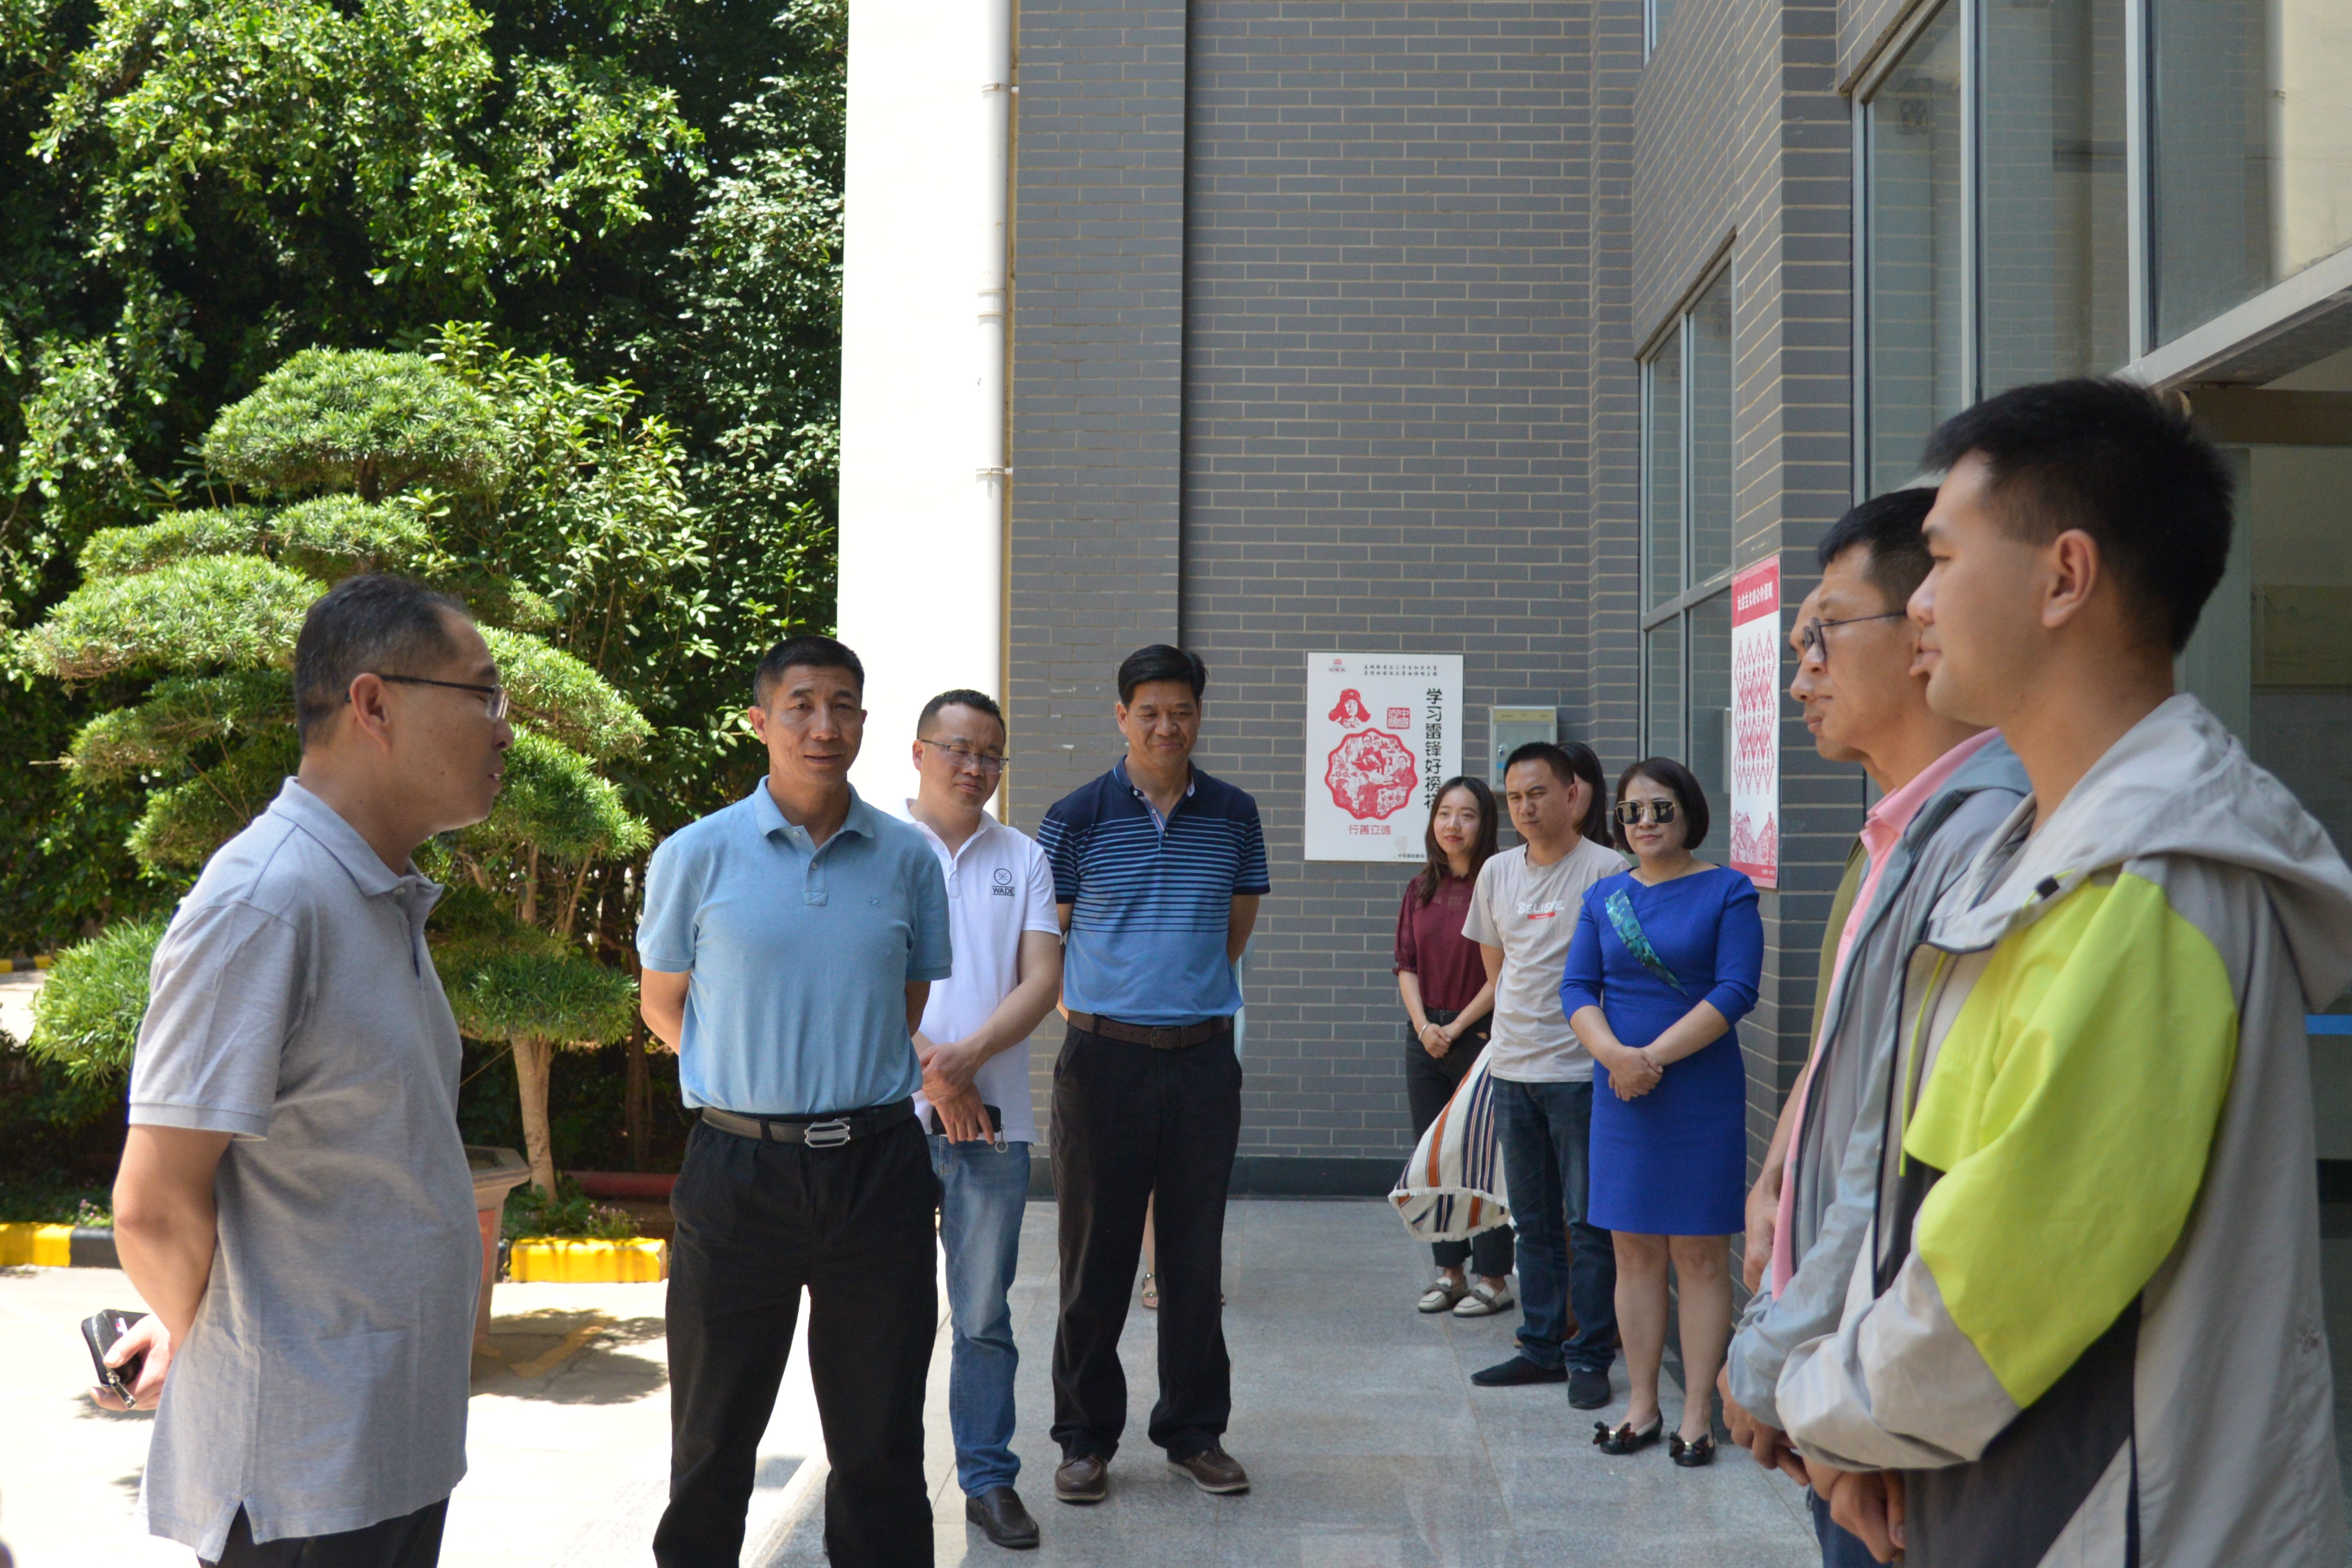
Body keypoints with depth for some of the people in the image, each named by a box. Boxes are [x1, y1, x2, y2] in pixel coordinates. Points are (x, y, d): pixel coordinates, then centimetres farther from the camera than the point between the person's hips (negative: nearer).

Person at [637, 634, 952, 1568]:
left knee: (880, 1433, 10)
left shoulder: (907, 858, 3)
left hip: (876, 1165, 1)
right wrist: (753, 1079, 6)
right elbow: (663, 1005, 8)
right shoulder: (696, 856, -2)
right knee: (716, 1429, 11)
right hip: (739, 1167, -1)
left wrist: (841, 1078, 7)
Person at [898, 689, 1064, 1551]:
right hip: (891, 1113, -2)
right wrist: (929, 1069, -12)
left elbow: (1043, 980, 3)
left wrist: (969, 1055, -11)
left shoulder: (1023, 858, 12)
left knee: (985, 1315, 6)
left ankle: (989, 1478, 15)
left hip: (994, 1116, 2)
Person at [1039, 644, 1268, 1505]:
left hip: (1204, 1055, 2)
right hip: (1104, 1055, -2)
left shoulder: (1234, 815, 6)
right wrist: (1102, 1004, 7)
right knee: (1096, 1254, 4)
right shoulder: (1077, 817, -1)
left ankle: (1195, 1430, 20)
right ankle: (1086, 1435, 15)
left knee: (1196, 1254, 9)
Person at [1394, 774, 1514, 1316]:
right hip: (1426, 1034, 6)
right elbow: (1406, 965, 10)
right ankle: (1450, 1272, 20)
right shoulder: (1421, 889, 10)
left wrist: (1457, 1028, -11)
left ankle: (1494, 1278, 7)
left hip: (1479, 1034, -6)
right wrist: (1424, 1026, -5)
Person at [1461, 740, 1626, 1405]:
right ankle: (1541, 1348, 22)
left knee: (1588, 1220, -2)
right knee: (1533, 1220, 13)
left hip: (1579, 1069, -6)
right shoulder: (1497, 872, 10)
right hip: (1512, 1067, 6)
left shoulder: (1606, 870, -8)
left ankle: (1590, 1356, 7)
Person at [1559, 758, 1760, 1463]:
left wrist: (1655, 1056, -16)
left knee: (1700, 1253, 0)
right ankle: (1642, 1406, 17)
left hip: (1702, 1094, -4)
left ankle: (1697, 1415, 7)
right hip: (1621, 1095, 4)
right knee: (1634, 1251, 8)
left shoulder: (1727, 891, -3)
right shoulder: (1604, 896, 10)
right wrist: (1616, 1055, -15)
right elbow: (1577, 988, 4)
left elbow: (1736, 990, -11)